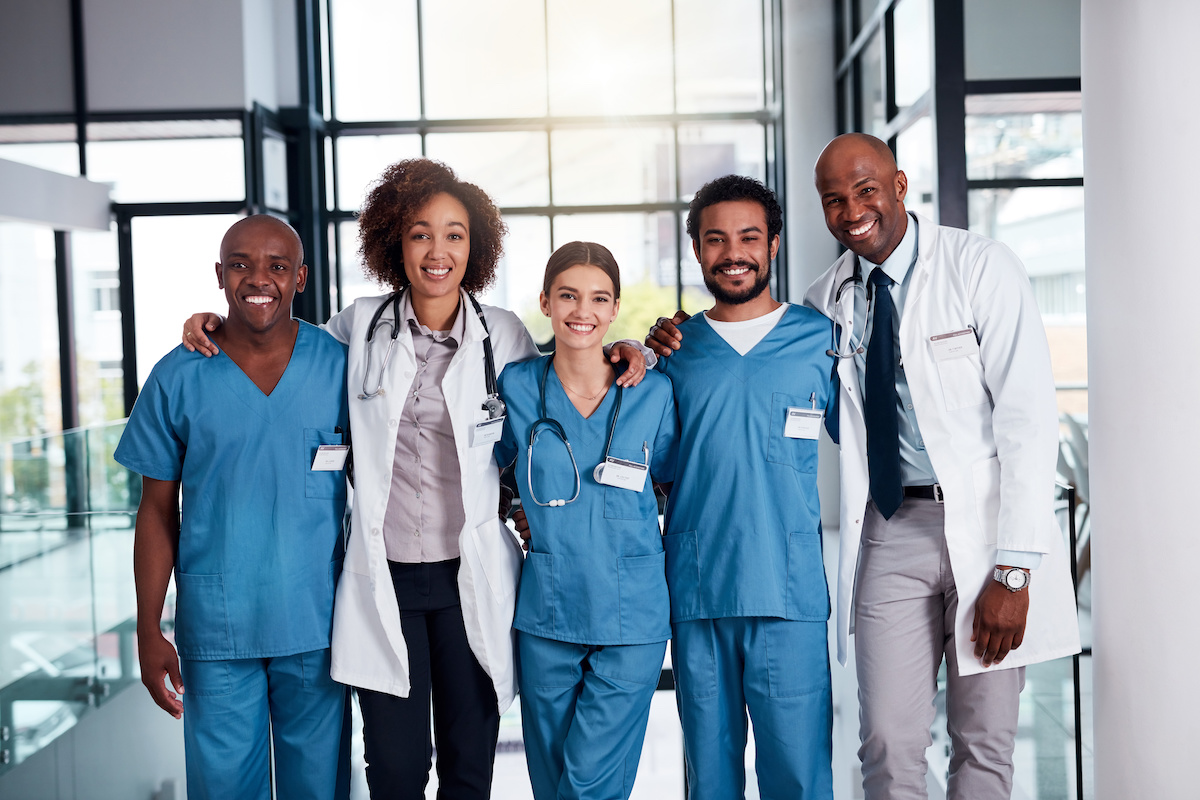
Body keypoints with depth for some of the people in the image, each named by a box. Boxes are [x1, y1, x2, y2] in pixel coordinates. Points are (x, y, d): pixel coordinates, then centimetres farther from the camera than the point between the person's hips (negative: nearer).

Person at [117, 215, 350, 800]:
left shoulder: (339, 366, -3)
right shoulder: (176, 378, -3)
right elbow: (157, 511, 2)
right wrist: (148, 633, -1)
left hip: (317, 623, 0)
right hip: (215, 627, 0)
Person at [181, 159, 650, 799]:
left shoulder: (503, 334, 1)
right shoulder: (362, 325, 3)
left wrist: (621, 355, 0)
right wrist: (216, 324, 8)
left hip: (471, 577, 0)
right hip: (384, 577, 0)